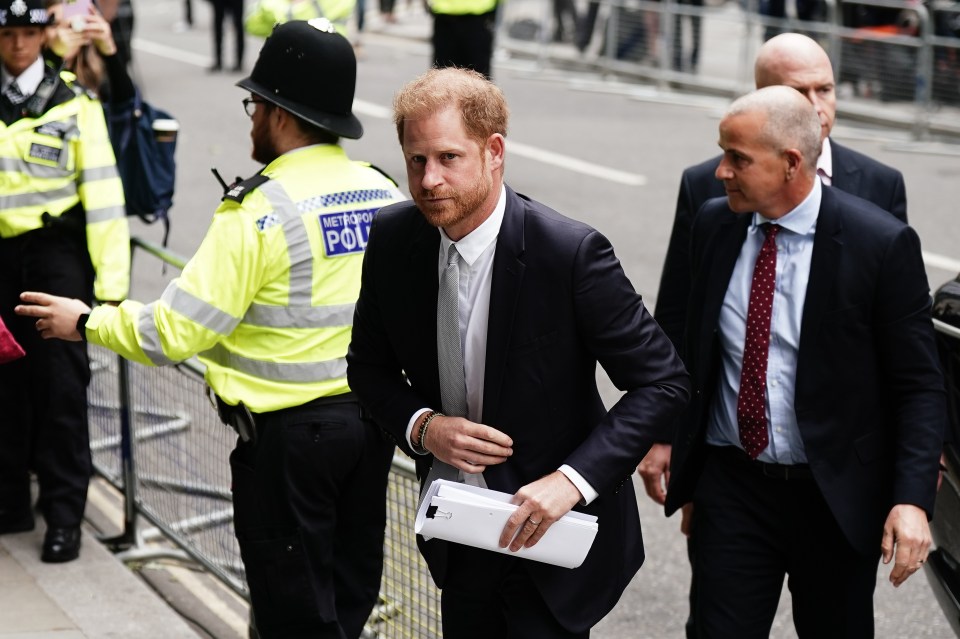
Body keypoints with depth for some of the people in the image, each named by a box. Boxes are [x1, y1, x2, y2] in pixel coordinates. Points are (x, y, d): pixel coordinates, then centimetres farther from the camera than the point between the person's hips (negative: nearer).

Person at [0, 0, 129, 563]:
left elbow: (103, 193, -5)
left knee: (61, 383, -3)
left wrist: (110, 279, -10)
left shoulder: (74, 103, -1)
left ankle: (64, 515, 5)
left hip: (57, 253, -3)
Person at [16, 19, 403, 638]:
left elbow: (177, 330, -18)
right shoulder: (385, 192, 1)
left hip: (290, 433, -6)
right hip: (374, 417, 6)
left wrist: (86, 323, -2)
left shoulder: (258, 211, -18)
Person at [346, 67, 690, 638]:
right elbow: (370, 364, 6)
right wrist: (422, 426, -14)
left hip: (552, 534, -5)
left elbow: (663, 381, -19)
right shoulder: (393, 238, -8)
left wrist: (572, 479, -28)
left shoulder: (571, 253, -23)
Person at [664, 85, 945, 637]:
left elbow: (920, 385, -11)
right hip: (730, 487, 3)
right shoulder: (715, 225, 0)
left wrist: (912, 500, -20)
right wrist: (666, 437, 12)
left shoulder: (881, 244, -14)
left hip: (836, 497, -3)